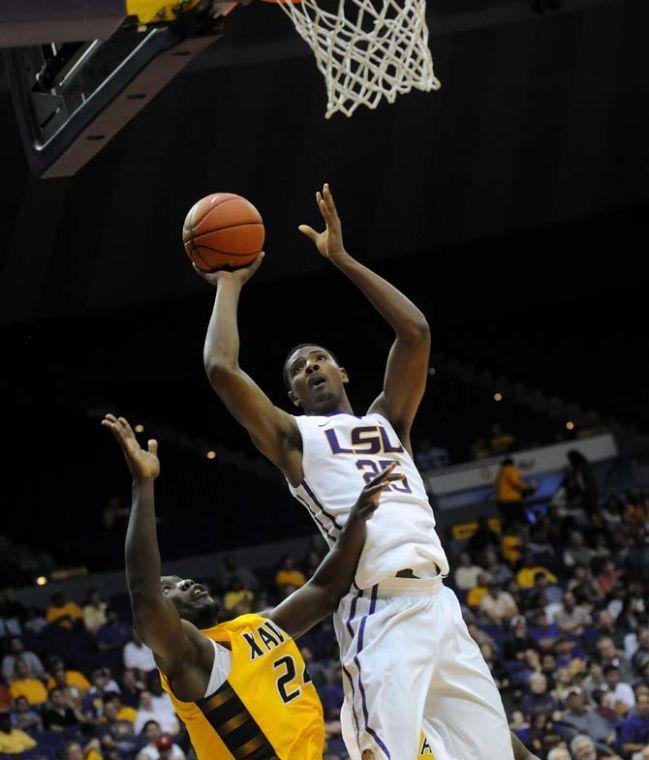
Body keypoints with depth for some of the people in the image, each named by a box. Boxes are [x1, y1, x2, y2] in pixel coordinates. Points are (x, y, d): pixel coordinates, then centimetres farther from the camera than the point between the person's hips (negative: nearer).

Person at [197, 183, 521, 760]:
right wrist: (229, 285, 13)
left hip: (440, 605, 5)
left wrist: (342, 260, 14)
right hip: (380, 614, -5)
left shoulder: (388, 421, 24)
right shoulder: (294, 437, 13)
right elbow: (222, 368, 0)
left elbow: (416, 333, 12)